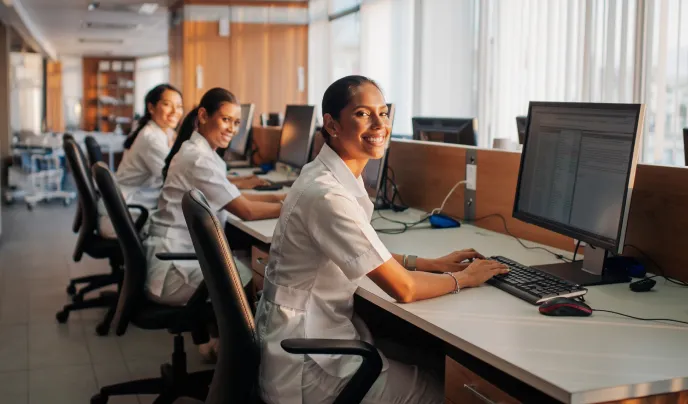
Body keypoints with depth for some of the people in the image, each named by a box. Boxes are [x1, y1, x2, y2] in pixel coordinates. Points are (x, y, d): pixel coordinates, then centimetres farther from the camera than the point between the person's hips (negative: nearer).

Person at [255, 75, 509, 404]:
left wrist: (432, 264, 9)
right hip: (307, 368, -8)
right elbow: (403, 288, -21)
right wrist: (465, 278, -4)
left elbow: (367, 256, 17)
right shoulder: (328, 195, -26)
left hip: (322, 332, 9)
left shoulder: (329, 176, 4)